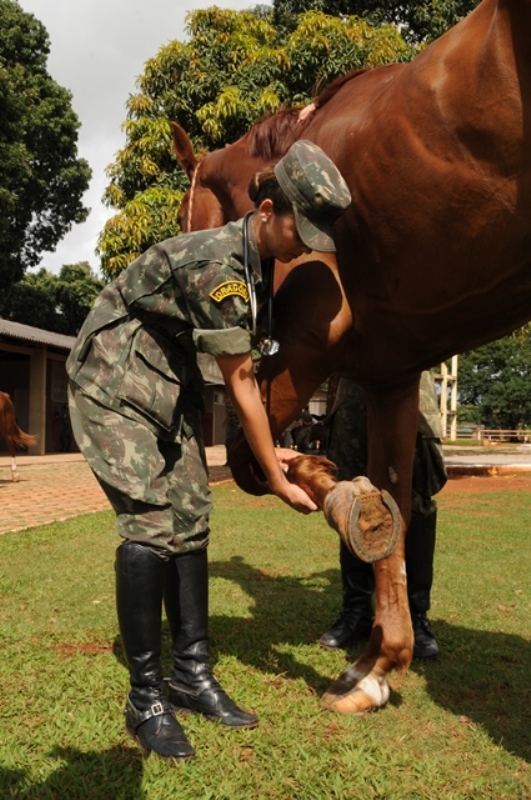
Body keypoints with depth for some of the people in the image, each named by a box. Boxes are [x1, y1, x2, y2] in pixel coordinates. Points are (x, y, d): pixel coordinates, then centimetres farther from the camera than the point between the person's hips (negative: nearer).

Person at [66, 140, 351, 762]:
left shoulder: (258, 262, 1)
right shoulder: (217, 263, -27)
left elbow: (240, 373, 3)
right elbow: (242, 382, -23)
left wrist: (267, 451, 0)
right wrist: (276, 479, -15)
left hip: (170, 384, 9)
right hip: (114, 383, -8)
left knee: (190, 520, 3)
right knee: (151, 523, -14)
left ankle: (191, 675, 13)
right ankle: (145, 698, -1)